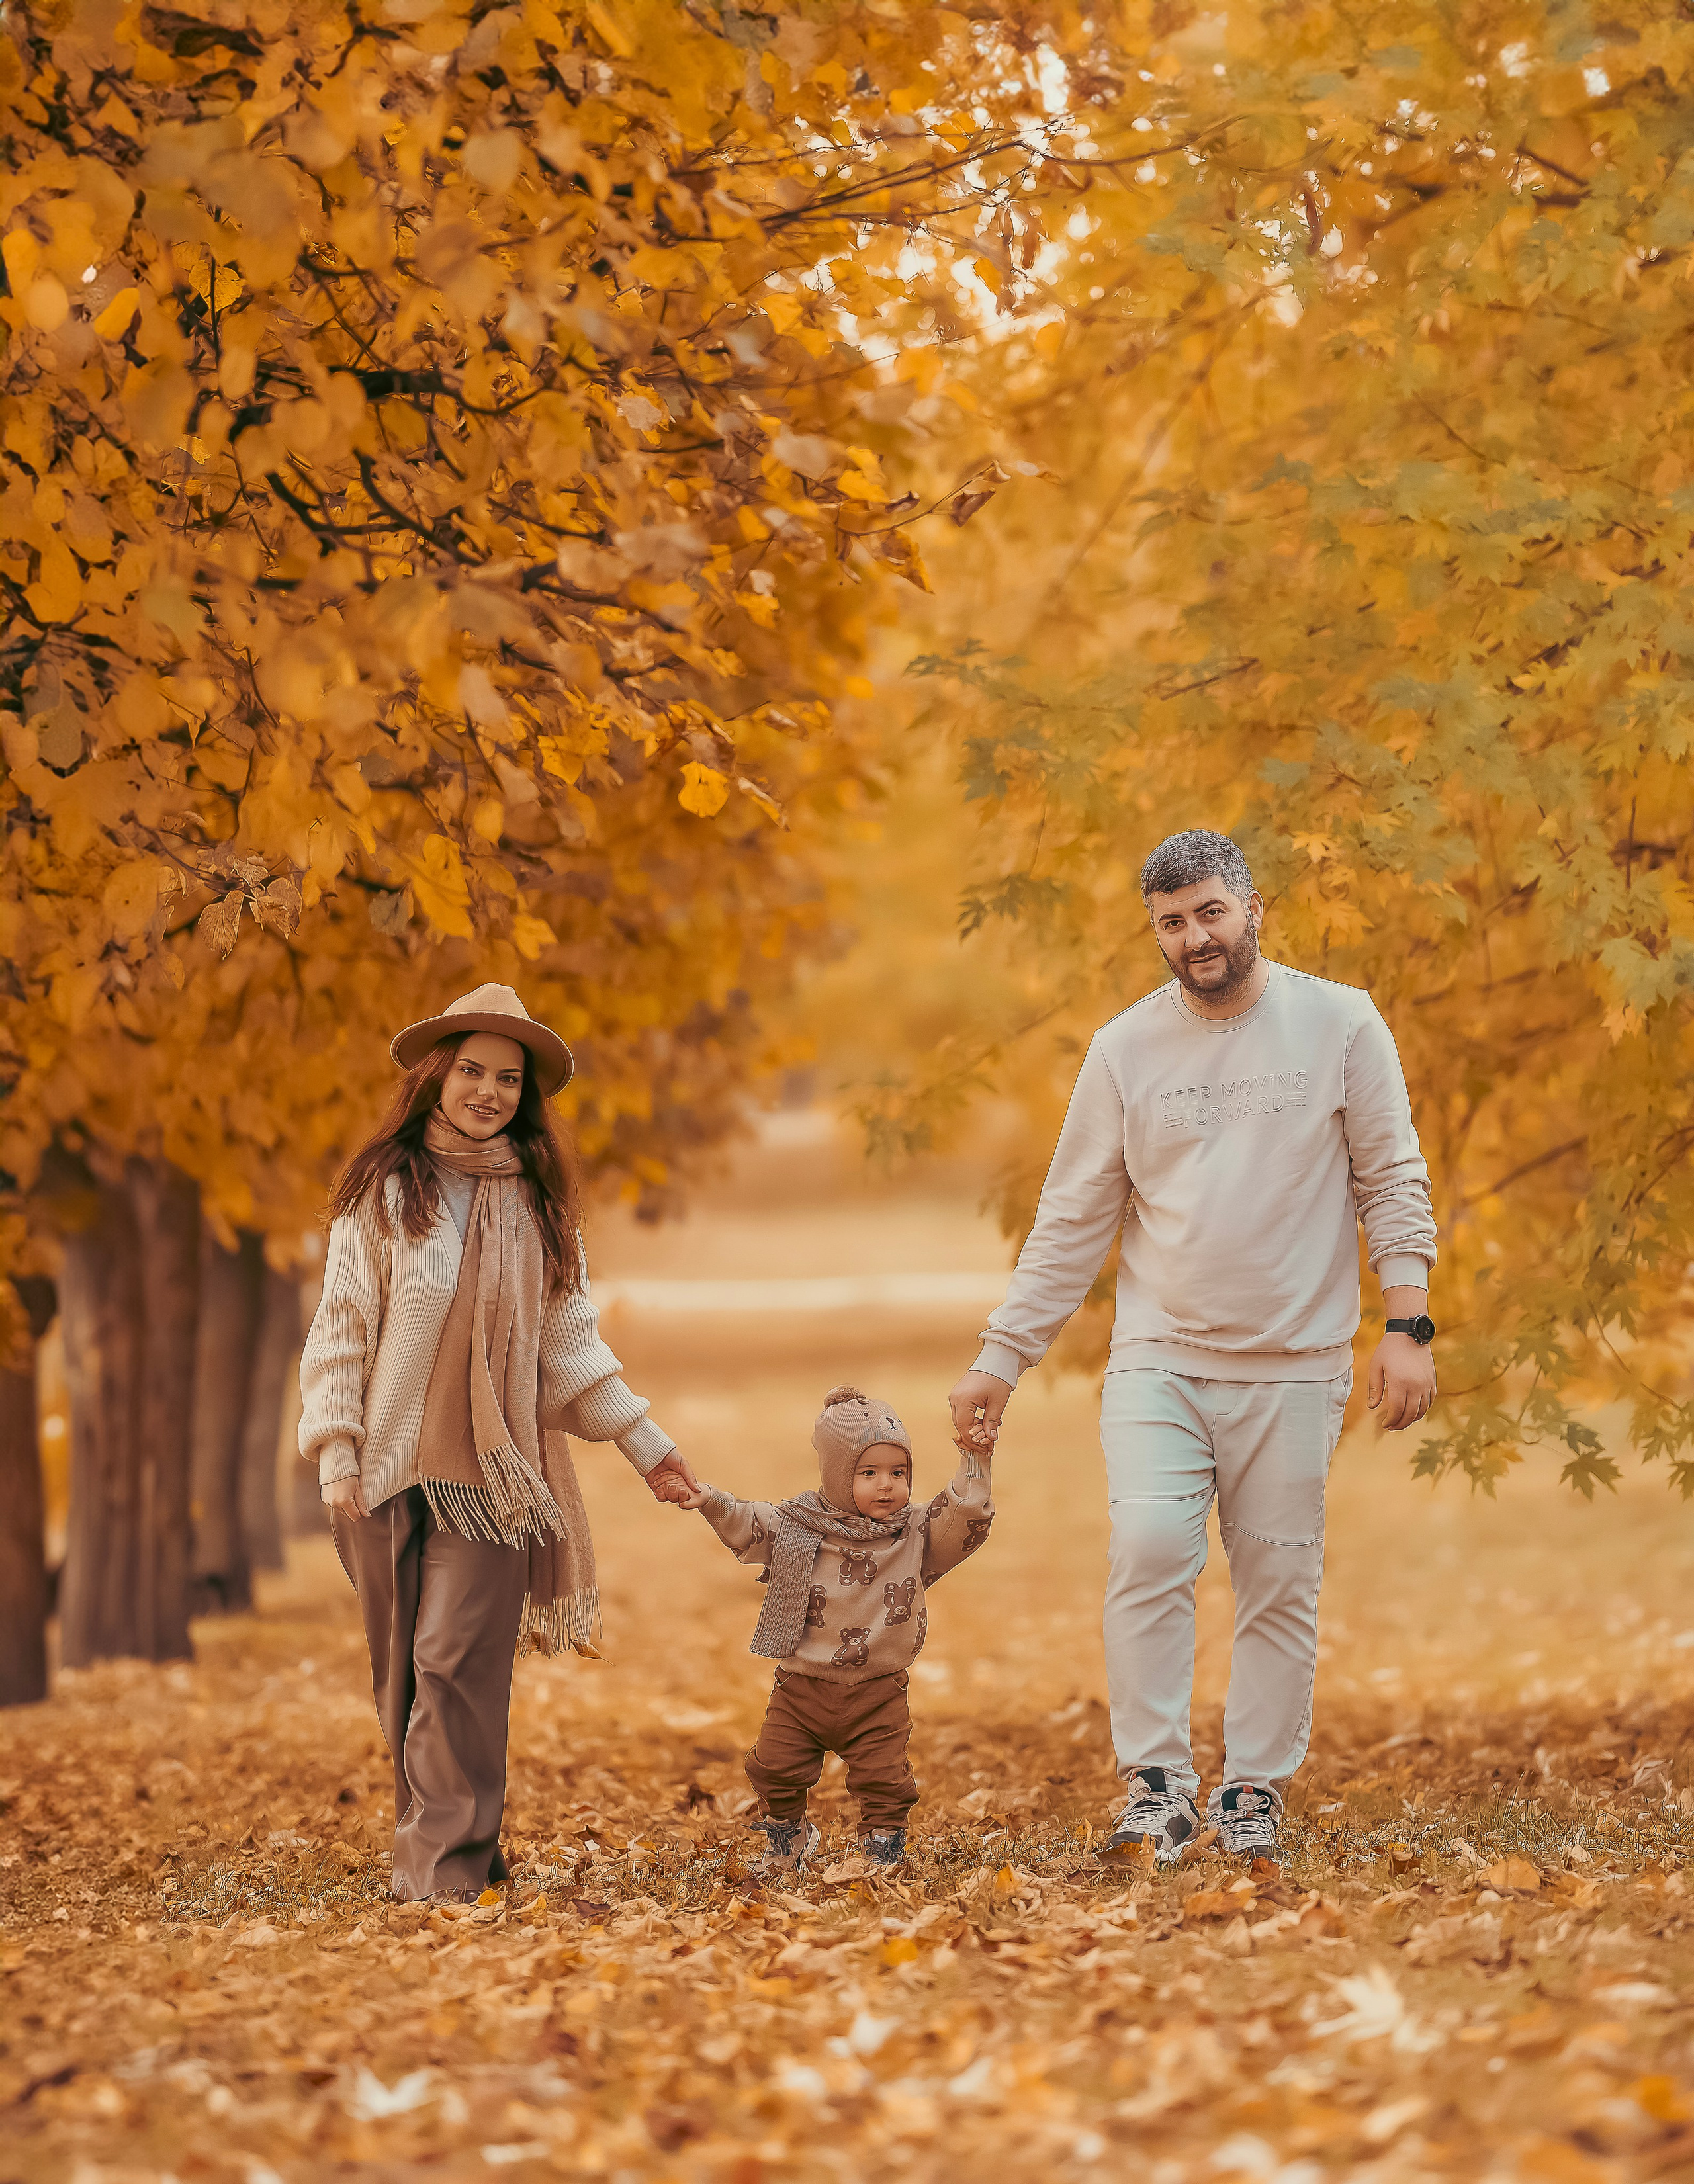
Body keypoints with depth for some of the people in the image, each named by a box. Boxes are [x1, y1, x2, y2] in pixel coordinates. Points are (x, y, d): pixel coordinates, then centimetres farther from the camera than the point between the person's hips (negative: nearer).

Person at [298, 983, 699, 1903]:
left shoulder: (537, 1203, 9)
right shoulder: (383, 1191, 1)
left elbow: (570, 1346, 15)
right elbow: (342, 1330, 1)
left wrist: (642, 1440, 13)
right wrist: (336, 1455, -5)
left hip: (488, 1478, 1)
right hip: (389, 1471, 0)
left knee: (458, 1665, -10)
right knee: (404, 1678, 3)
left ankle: (444, 1873, -9)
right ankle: (457, 1847, 14)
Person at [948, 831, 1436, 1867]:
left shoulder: (1340, 1023, 1)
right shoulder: (1125, 1050, 4)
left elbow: (1393, 1184, 3)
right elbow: (1072, 1223, 7)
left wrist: (1408, 1324, -7)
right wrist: (999, 1361, 3)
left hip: (1294, 1365, 0)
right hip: (1158, 1357, 0)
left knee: (1282, 1584, 2)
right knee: (1149, 1550, -16)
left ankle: (1256, 1792, 13)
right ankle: (1158, 1783, -8)